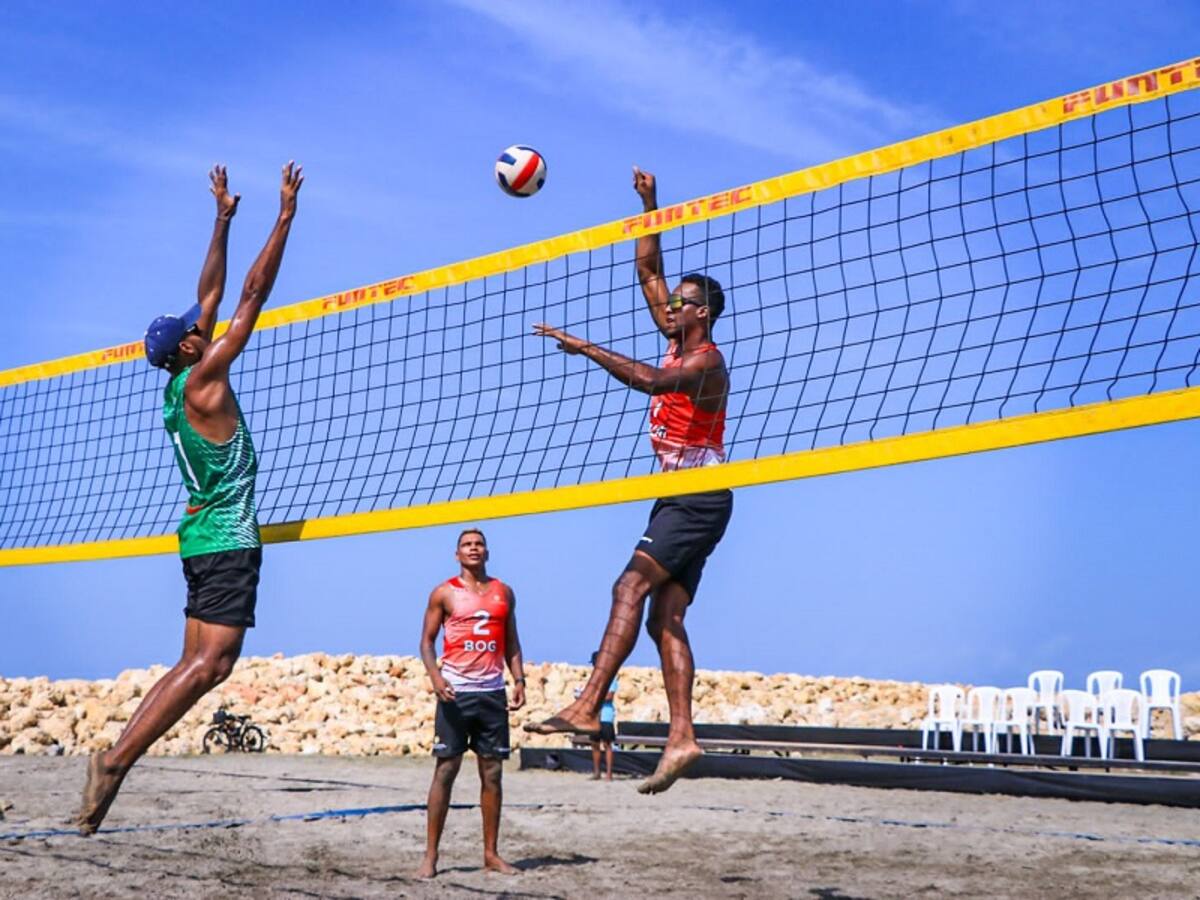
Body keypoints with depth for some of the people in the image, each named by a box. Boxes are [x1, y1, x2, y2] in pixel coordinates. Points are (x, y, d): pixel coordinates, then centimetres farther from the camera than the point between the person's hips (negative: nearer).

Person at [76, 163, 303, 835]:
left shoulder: (184, 381, 11)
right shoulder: (202, 382, -10)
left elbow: (212, 294, 19)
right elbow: (255, 294, -9)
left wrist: (224, 218, 24)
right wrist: (286, 216, -5)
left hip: (207, 534, 9)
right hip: (228, 536, -9)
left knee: (198, 664, 9)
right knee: (210, 663, -14)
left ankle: (118, 757, 4)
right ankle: (117, 759, -17)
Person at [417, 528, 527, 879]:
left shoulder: (503, 592, 13)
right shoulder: (444, 593, 3)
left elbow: (511, 642, 16)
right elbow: (427, 640, 2)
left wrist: (519, 680, 4)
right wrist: (435, 676, -14)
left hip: (492, 692, 3)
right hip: (456, 691, -3)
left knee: (492, 772, 5)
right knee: (445, 770, -4)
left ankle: (491, 853, 13)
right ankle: (430, 855, 0)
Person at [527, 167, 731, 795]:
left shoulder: (705, 360, -11)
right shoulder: (677, 342, 15)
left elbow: (649, 380, -31)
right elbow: (648, 271, 20)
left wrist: (585, 349, -31)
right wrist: (650, 205, 16)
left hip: (700, 499, -9)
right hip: (677, 497, 10)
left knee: (632, 586, -21)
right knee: (665, 618, 0)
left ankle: (588, 706, -28)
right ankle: (681, 737, -4)